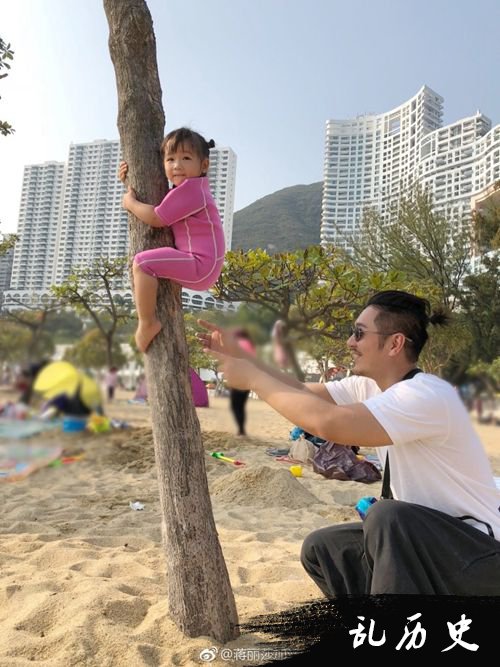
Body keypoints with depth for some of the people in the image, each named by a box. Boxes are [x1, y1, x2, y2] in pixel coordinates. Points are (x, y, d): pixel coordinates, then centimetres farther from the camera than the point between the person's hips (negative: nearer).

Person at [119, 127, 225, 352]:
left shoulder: (190, 189, -14)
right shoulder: (190, 188, 18)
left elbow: (156, 218, -17)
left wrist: (130, 202, -1)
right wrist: (130, 182, 16)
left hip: (200, 265, -11)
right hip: (201, 266, 11)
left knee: (142, 262, -24)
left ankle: (147, 323, -16)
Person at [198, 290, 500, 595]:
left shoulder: (426, 395, -28)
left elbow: (326, 422, -38)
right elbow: (305, 392, 1)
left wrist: (253, 378, -27)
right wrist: (239, 355, -7)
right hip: (424, 536, 9)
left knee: (387, 516, -35)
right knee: (320, 549, 6)